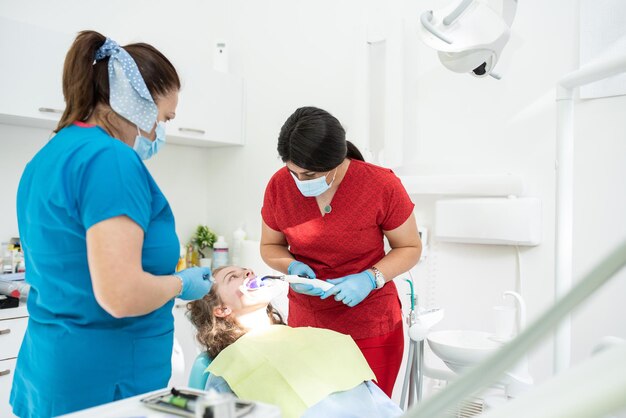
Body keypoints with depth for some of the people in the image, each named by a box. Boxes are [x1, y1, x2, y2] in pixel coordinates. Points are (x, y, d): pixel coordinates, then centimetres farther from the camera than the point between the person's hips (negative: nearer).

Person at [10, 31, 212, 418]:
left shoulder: (48, 157, 8)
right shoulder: (110, 158, -20)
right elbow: (121, 296, -28)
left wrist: (163, 278, 14)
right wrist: (181, 283, -9)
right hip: (106, 384, -8)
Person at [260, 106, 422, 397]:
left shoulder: (382, 185, -15)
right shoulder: (279, 185, -8)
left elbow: (410, 247, -3)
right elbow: (270, 246, 7)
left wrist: (370, 278, -19)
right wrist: (293, 268, -14)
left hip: (371, 326, -2)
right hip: (306, 323, 2)